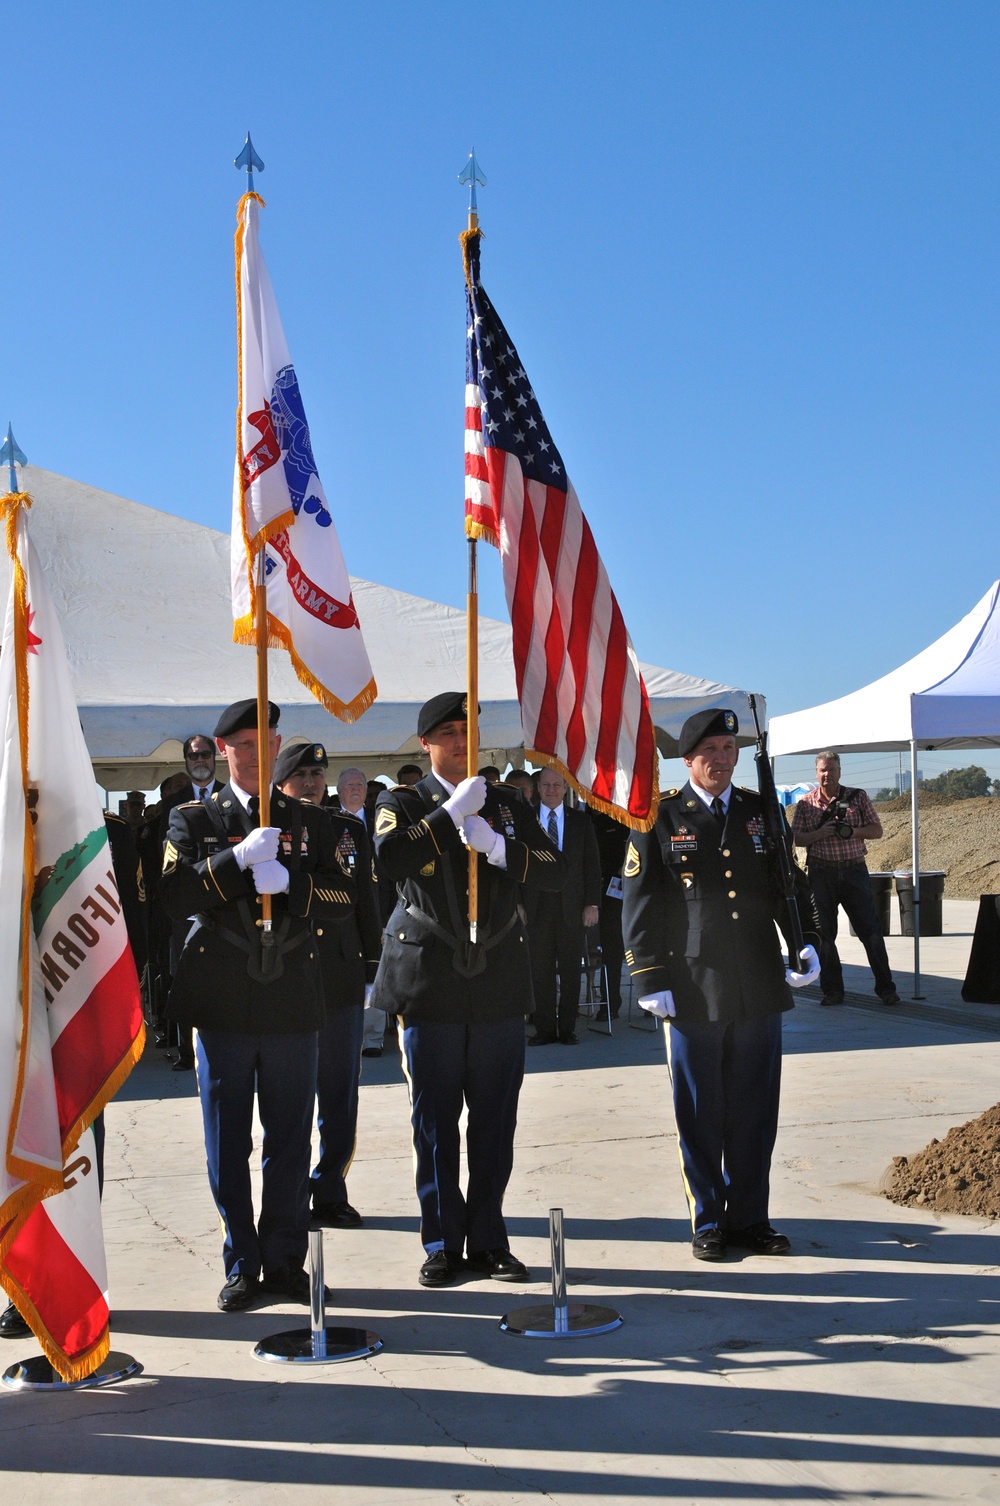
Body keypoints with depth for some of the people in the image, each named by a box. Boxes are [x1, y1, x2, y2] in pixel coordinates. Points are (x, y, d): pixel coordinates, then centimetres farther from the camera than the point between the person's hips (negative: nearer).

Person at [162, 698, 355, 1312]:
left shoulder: (309, 822, 12)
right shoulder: (193, 819, 7)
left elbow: (343, 898, 1)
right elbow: (174, 895, -8)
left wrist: (290, 880, -16)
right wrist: (238, 859, -19)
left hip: (292, 1003, 1)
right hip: (221, 1002, -1)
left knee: (291, 1140, 6)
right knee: (228, 1144, 4)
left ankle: (286, 1260, 18)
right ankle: (243, 1264, 16)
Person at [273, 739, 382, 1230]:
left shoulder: (350, 830, 9)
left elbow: (366, 903, 10)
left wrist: (372, 967, 8)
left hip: (342, 976, 3)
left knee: (339, 1092, 7)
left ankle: (330, 1190, 18)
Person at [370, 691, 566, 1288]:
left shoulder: (508, 804, 12)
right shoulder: (404, 803, 3)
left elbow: (556, 870, 0)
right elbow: (388, 858, -20)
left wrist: (499, 848, -15)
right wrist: (451, 813, -19)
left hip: (500, 984, 2)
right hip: (430, 984, -2)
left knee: (496, 1121, 6)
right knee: (435, 1121, 3)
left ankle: (488, 1239, 17)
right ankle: (442, 1244, 14)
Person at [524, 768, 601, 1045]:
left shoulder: (580, 820, 9)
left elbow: (592, 864, 6)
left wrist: (592, 903, -1)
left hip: (572, 906, 0)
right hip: (537, 906, 0)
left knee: (571, 970, 3)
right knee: (540, 970, 1)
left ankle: (567, 1028, 11)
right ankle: (545, 1029, 8)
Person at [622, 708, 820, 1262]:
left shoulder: (761, 811, 11)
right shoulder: (660, 817, 0)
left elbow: (788, 885, 16)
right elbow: (640, 904, -1)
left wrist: (805, 942, 0)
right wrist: (650, 981, -6)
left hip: (760, 988, 3)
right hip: (693, 991, -3)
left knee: (755, 1111, 9)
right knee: (700, 1113, 5)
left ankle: (750, 1217, 22)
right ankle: (708, 1221, 19)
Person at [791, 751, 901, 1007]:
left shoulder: (857, 797, 5)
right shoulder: (806, 803, 5)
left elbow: (877, 830, 3)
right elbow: (797, 838, 3)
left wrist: (852, 831, -15)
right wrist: (820, 834, -15)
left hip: (855, 870, -1)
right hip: (821, 872, 1)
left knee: (871, 929, -1)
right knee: (825, 933, 3)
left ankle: (885, 988, 5)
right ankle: (832, 991, 12)